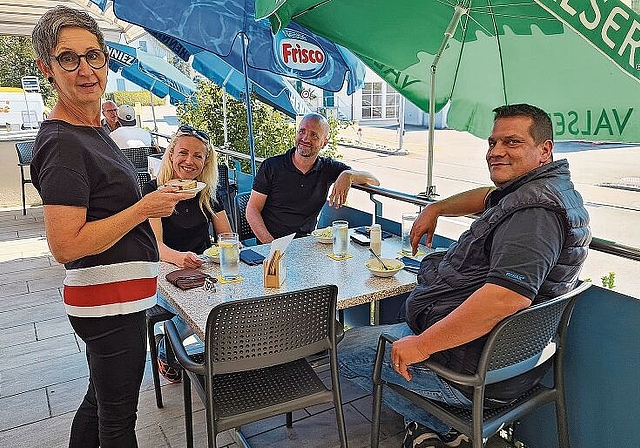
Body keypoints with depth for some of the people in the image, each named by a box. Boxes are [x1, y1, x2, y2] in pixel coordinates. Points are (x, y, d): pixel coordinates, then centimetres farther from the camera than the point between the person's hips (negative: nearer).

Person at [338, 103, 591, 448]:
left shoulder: (534, 209, -26)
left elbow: (508, 296, -39)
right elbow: (490, 197, 29)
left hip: (479, 371, -11)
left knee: (348, 350, 4)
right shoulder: (547, 188, 9)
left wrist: (421, 345, -32)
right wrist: (435, 208, 17)